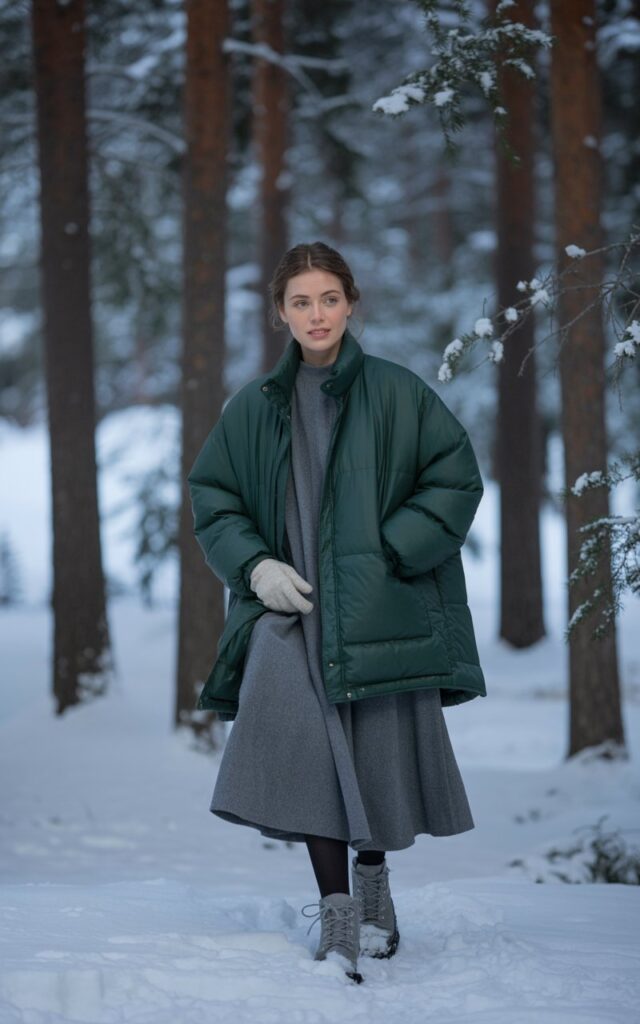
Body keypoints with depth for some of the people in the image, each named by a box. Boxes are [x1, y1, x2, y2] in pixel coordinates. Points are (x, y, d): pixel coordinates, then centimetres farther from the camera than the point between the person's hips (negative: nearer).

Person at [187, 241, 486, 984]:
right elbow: (211, 498, 13)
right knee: (306, 751, -16)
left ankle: (373, 876, 32)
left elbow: (457, 478, 0)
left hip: (380, 612, -1)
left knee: (381, 758, 5)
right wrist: (254, 565, -4)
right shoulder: (254, 407, 8)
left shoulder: (396, 393, 0)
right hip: (294, 608, 1)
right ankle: (336, 909, -8)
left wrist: (390, 554, -9)